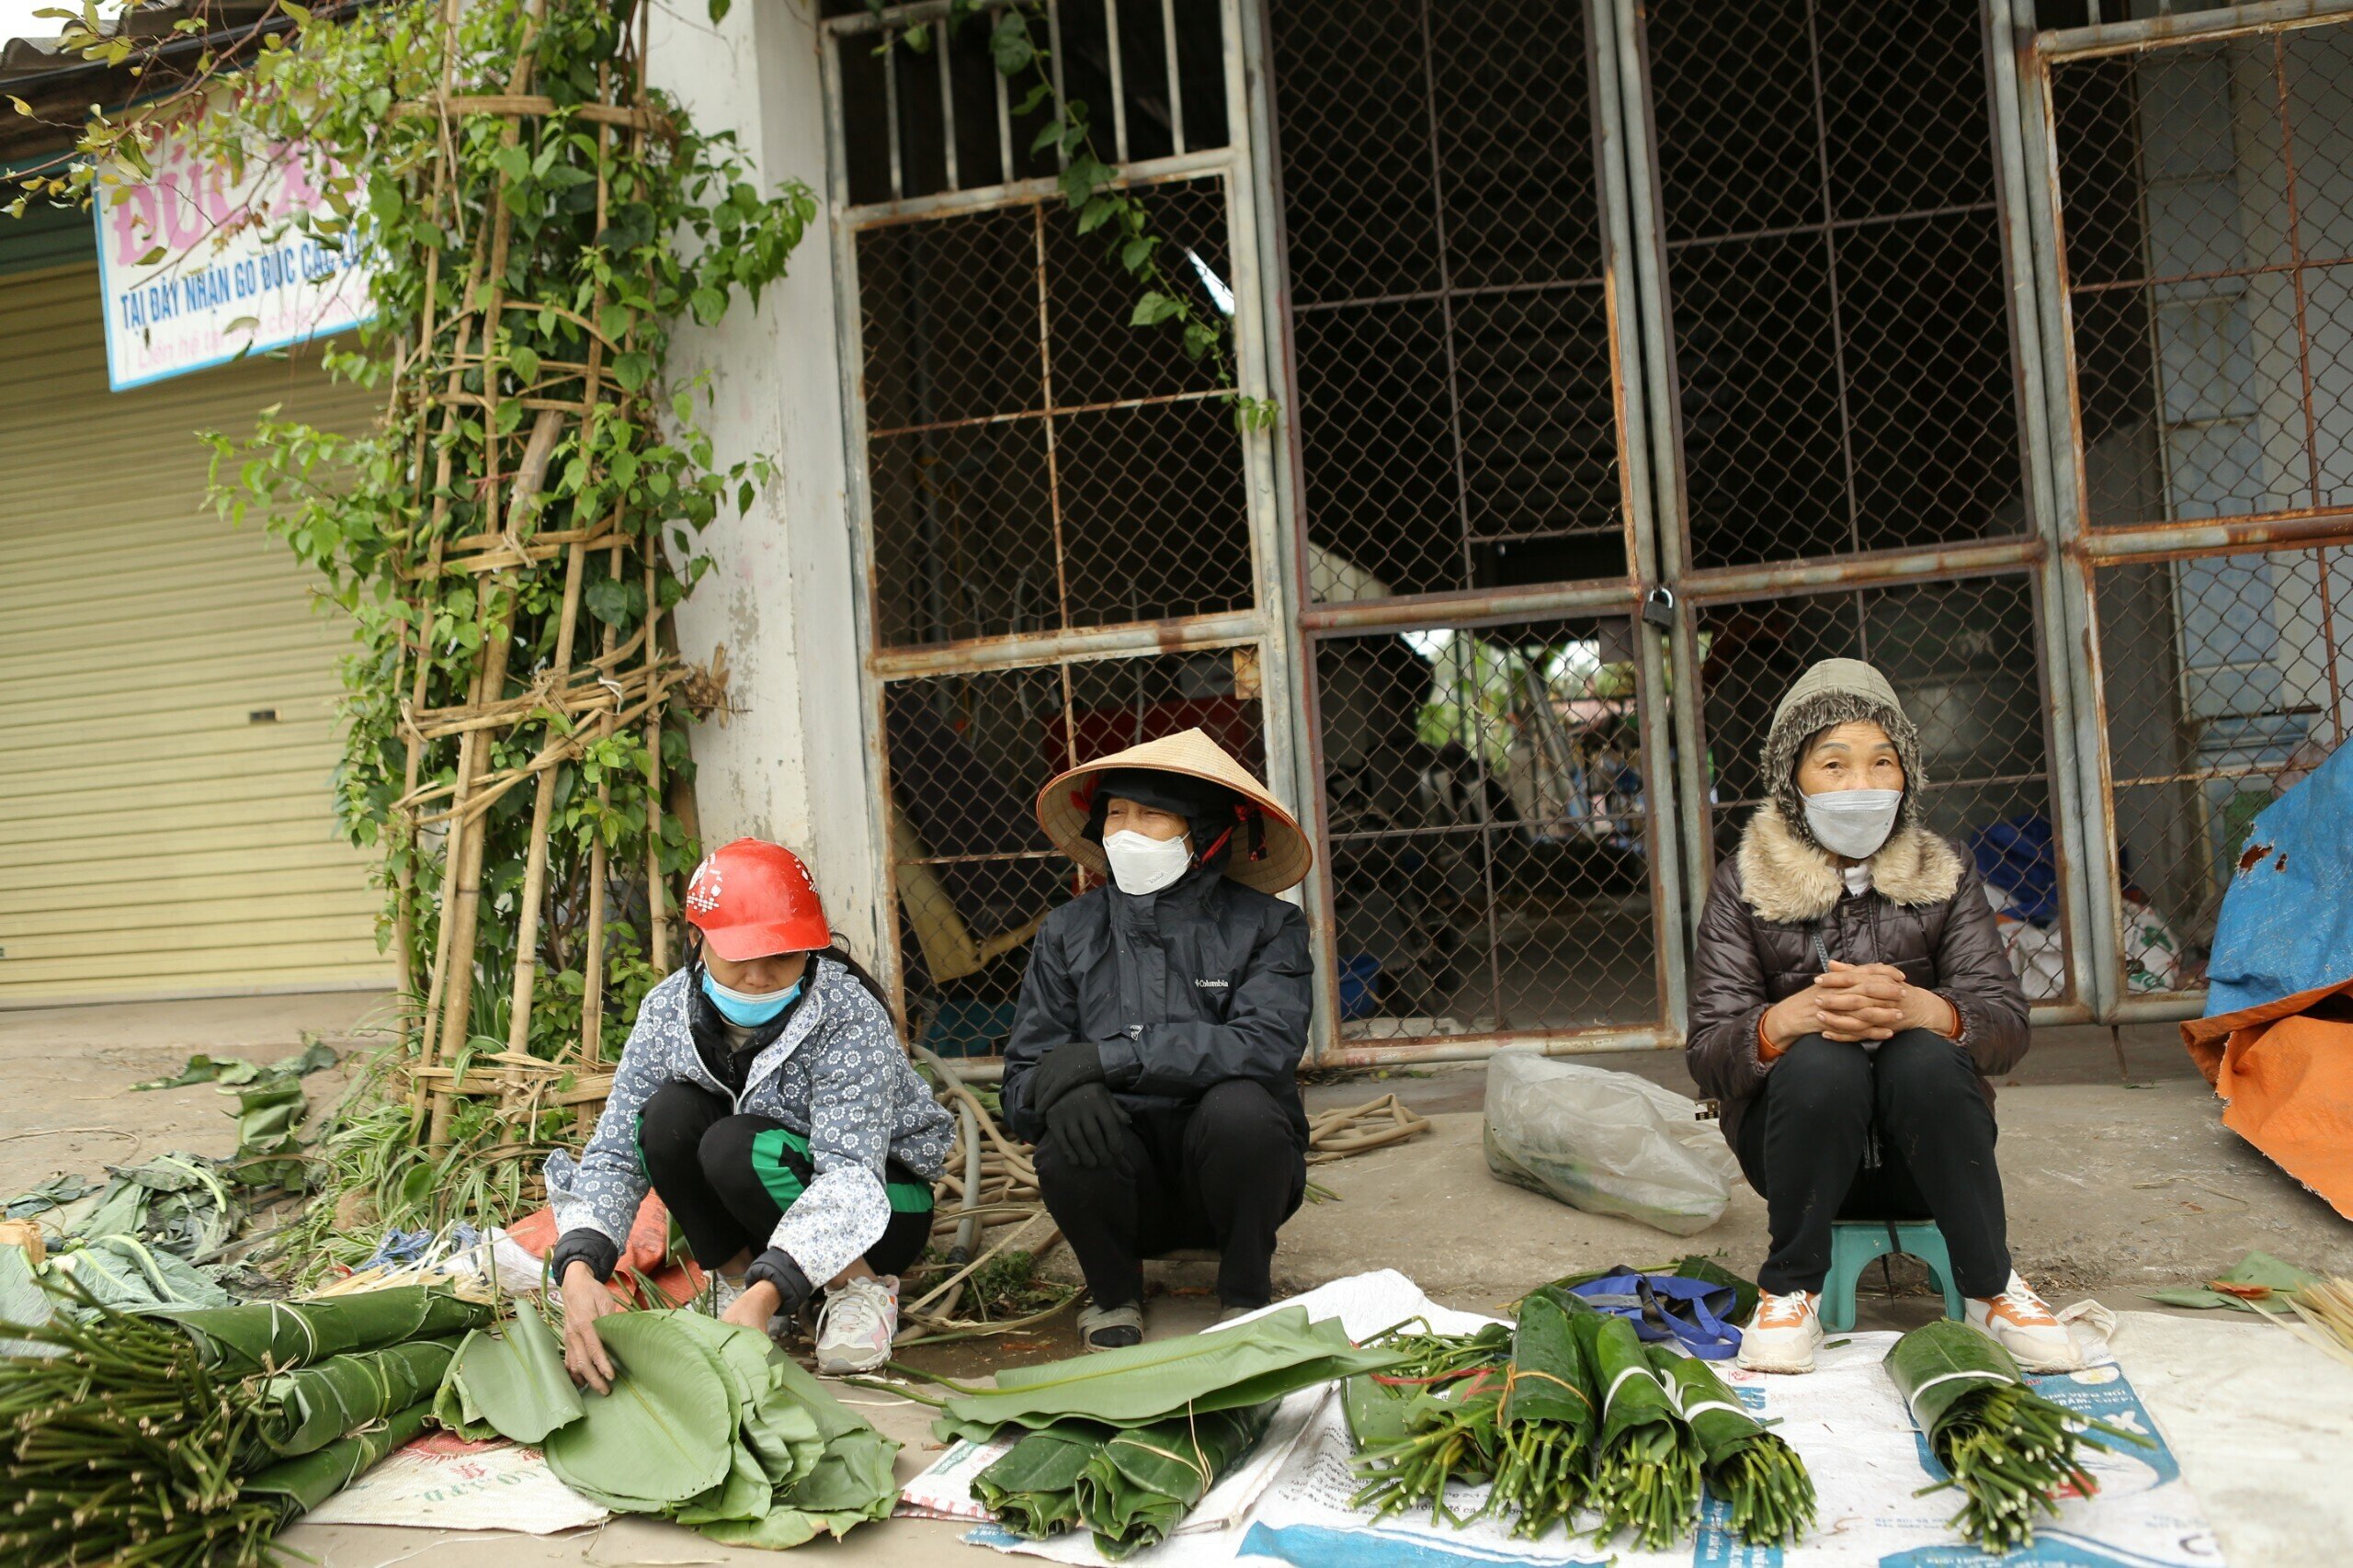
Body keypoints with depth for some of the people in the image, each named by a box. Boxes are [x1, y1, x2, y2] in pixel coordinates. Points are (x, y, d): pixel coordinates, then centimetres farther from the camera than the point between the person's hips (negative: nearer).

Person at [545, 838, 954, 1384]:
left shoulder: (849, 1013, -27)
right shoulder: (667, 1010, -13)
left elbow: (849, 1171, -34)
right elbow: (615, 1153, -16)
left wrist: (766, 1296, -48)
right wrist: (579, 1268, -35)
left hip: (883, 1202, -4)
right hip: (752, 1221, 5)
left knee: (736, 1148, -30)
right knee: (668, 1115, -22)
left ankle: (863, 1286, -9)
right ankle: (738, 1278, -2)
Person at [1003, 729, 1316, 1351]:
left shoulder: (1266, 924, -4)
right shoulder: (1068, 932, 2)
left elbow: (1267, 1047, -22)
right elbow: (1022, 1079, -4)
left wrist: (1106, 1056, -26)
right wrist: (1052, 1091, -29)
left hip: (1228, 1177, -1)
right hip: (1125, 1184, 1)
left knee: (1239, 1106, -31)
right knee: (1073, 1115, -29)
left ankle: (1247, 1294, -3)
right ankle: (1114, 1293, 1)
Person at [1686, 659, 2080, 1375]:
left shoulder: (1944, 874, 4)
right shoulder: (1745, 885, -2)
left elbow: (2007, 1023, -8)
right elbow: (1709, 1049, -11)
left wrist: (1915, 1009, -31)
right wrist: (1794, 1015, -33)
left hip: (1924, 1153, 1)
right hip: (1801, 1141, -1)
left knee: (1927, 1058, -30)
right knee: (1820, 1061, -32)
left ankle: (1992, 1287, -10)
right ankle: (1791, 1291, -12)